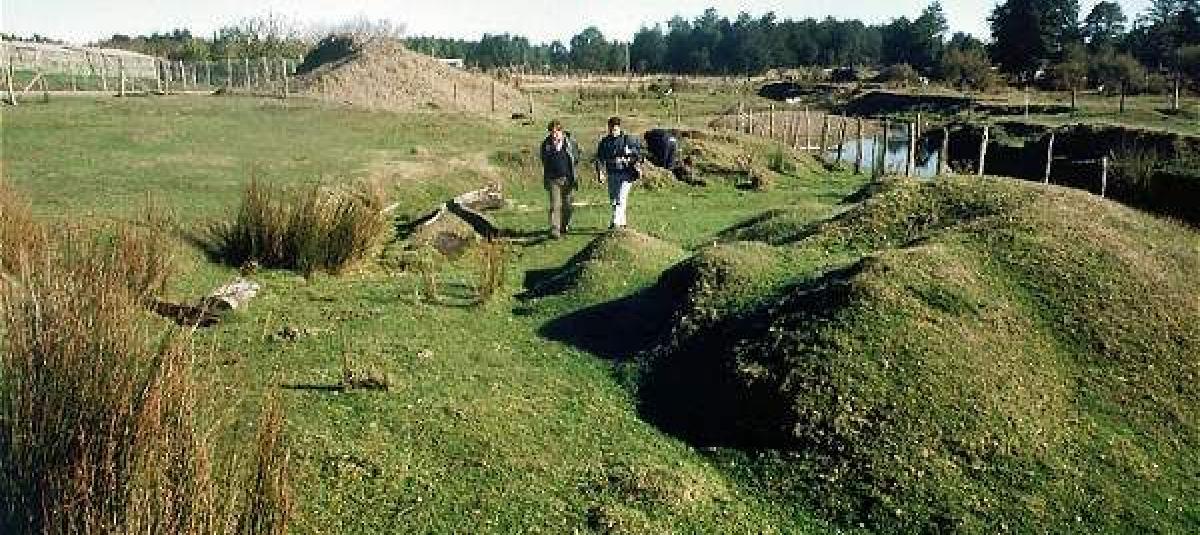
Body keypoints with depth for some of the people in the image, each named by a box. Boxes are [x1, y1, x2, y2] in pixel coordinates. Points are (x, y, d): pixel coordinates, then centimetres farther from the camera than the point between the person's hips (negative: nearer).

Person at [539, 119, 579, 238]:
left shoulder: (570, 142, -3)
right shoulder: (546, 144, 0)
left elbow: (576, 155, 14)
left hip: (568, 178, 1)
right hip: (553, 179, -1)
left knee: (567, 204, 12)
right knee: (555, 205, -10)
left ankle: (565, 225, 34)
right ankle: (554, 230, -12)